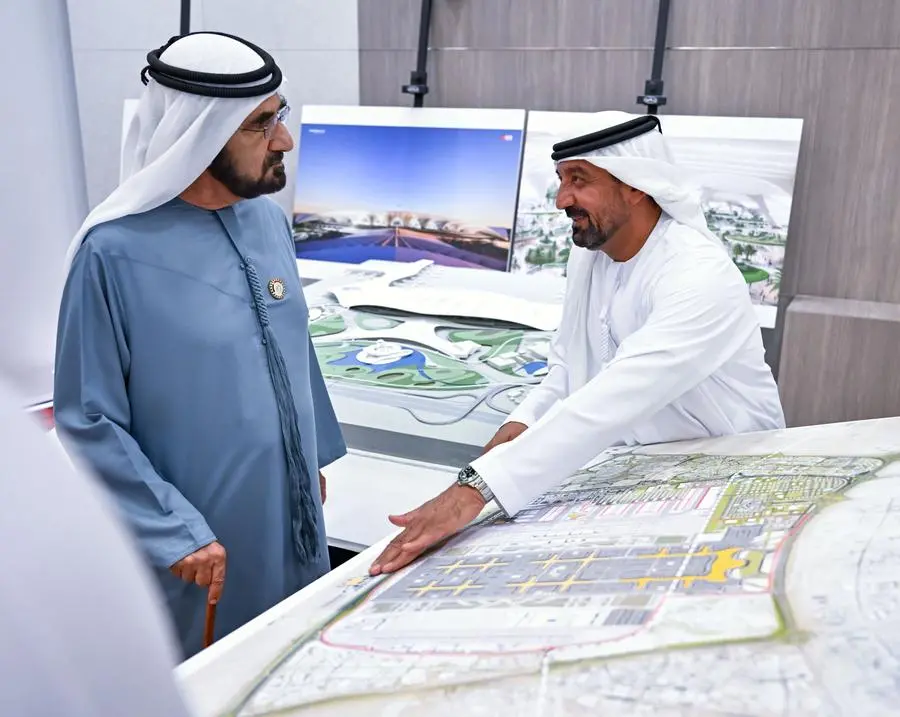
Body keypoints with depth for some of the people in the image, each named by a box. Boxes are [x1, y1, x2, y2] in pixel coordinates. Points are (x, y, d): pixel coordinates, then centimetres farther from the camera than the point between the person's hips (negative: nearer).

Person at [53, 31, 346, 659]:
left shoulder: (269, 219, 1)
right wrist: (175, 533, -20)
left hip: (295, 528, 6)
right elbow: (89, 422, -16)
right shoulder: (116, 251, -19)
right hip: (202, 556, -5)